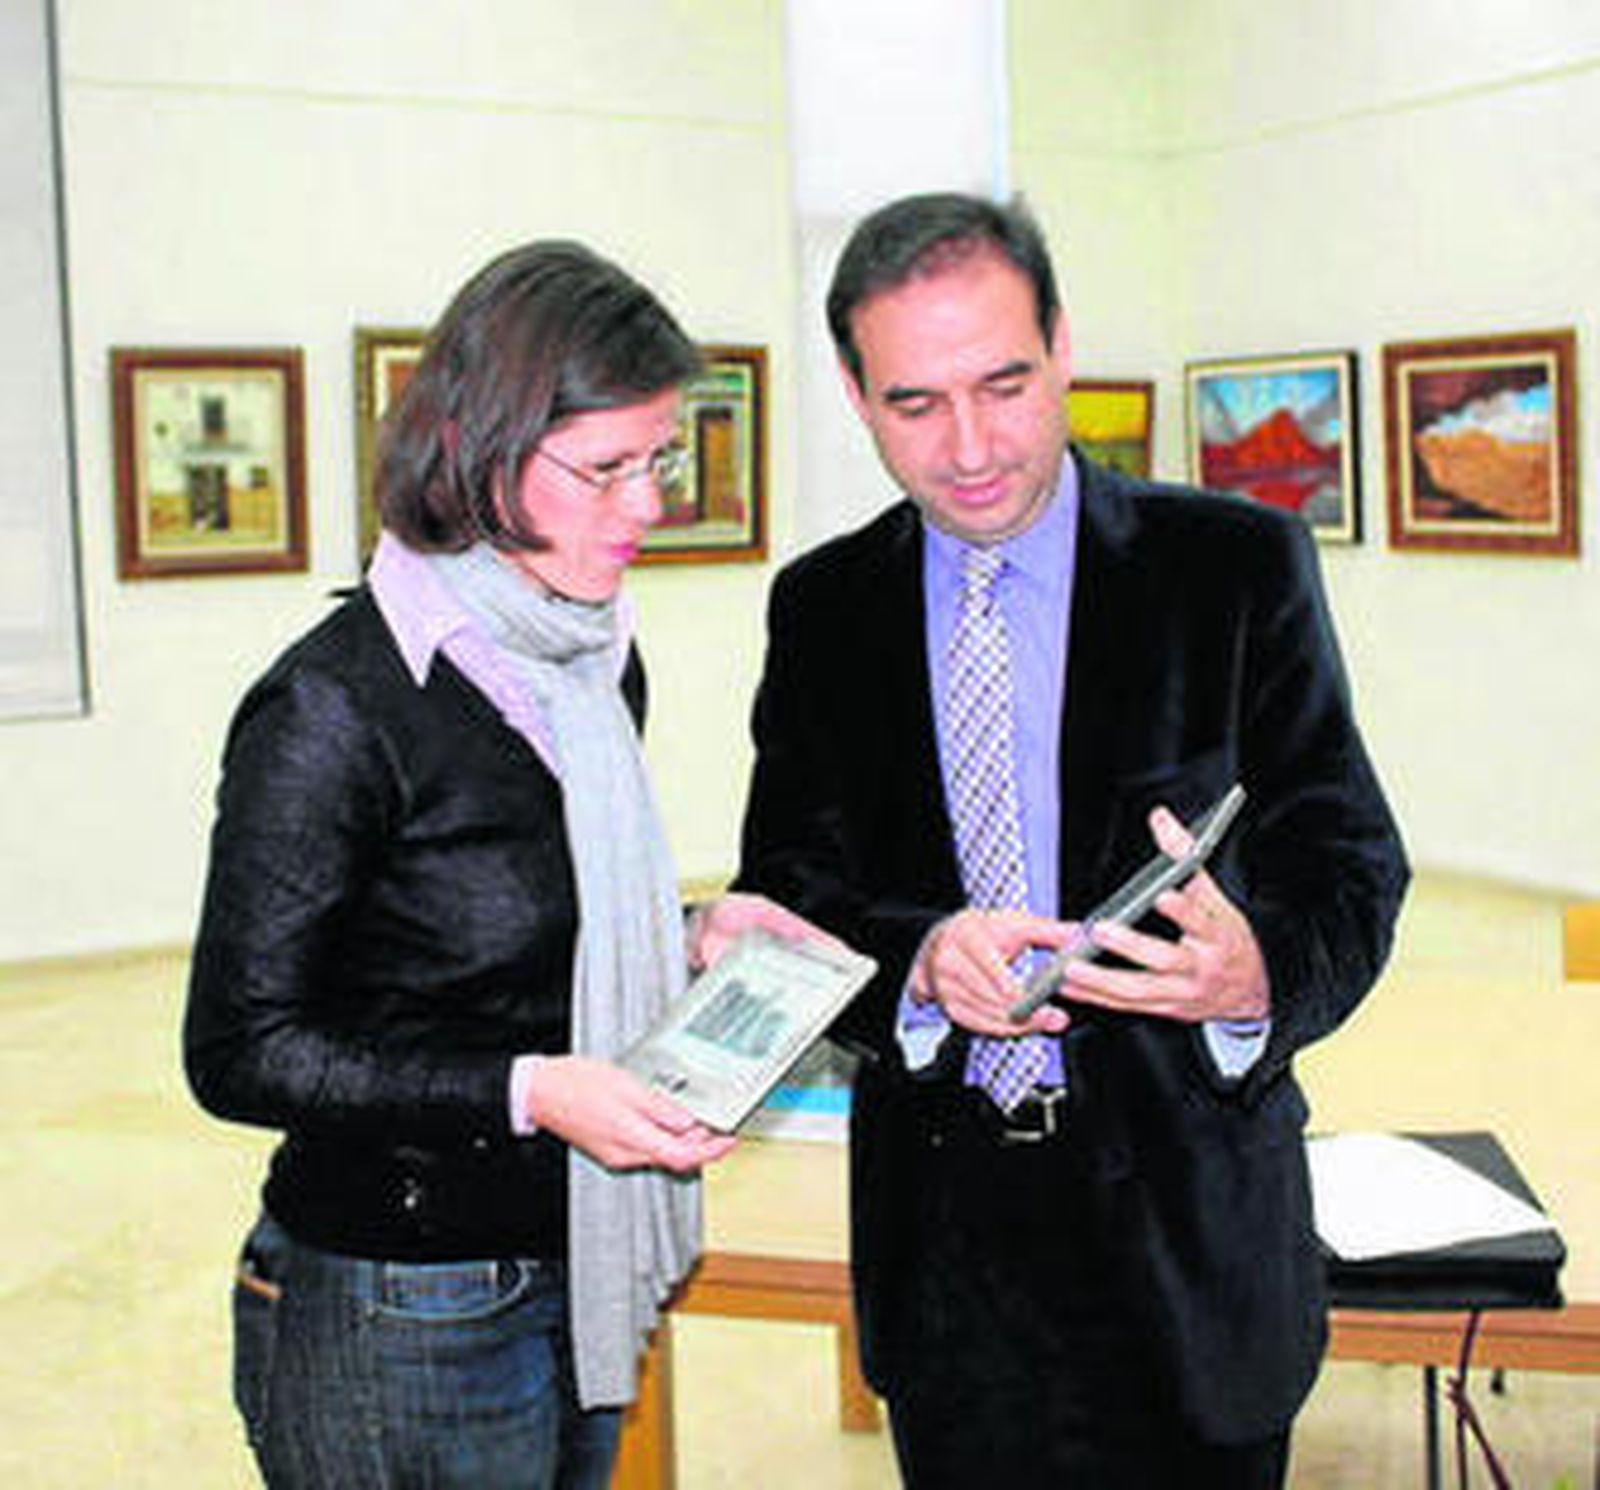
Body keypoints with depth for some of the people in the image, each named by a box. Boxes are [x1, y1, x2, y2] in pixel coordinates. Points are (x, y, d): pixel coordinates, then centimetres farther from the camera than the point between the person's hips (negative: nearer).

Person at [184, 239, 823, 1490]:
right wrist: (524, 1092, -25)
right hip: (402, 1327, -7)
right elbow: (240, 1049, -17)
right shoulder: (335, 706, -19)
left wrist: (684, 937, -1)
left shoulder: (599, 662, 5)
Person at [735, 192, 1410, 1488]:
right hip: (940, 1231, 2)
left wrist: (1259, 976, -28)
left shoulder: (1238, 566, -4)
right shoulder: (823, 607, 3)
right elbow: (785, 891, 1)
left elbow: (1350, 858, -5)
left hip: (1187, 1232, -1)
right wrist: (918, 959, -21)